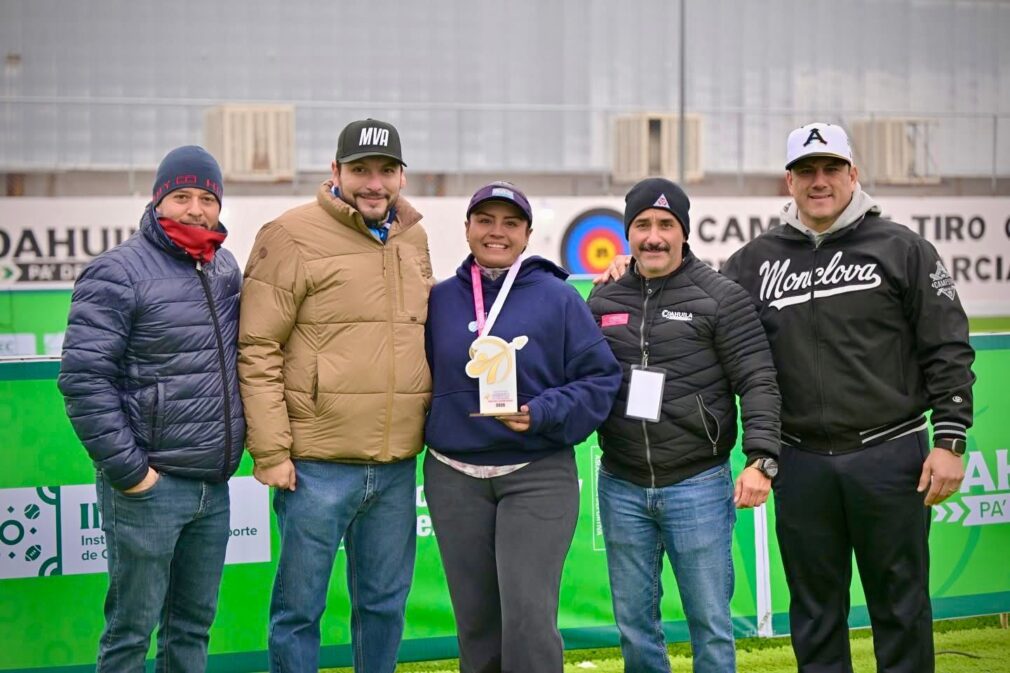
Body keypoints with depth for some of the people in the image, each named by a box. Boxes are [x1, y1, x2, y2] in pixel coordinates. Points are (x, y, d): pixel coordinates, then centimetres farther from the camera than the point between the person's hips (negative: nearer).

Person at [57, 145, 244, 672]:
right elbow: (83, 378, -15)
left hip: (214, 486, 7)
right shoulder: (119, 273, -10)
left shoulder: (225, 268, 12)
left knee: (193, 626, 15)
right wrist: (127, 470, -16)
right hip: (149, 486, -7)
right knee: (132, 629, 1)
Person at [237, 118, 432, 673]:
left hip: (397, 466, 6)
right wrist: (269, 451, -12)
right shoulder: (293, 236, -8)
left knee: (385, 603, 16)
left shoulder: (414, 239, 12)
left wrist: (430, 427, 17)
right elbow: (257, 349, -9)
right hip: (317, 465, -5)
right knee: (299, 607, 5)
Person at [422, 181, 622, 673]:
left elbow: (599, 378, -3)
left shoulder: (558, 299, -1)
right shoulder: (439, 300, 8)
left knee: (529, 614, -11)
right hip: (454, 478, 3)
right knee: (476, 619, 9)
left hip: (538, 475, -3)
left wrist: (543, 415, -16)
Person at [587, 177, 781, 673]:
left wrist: (761, 458, -17)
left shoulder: (721, 298, -3)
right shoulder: (603, 301, 9)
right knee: (634, 622, 11)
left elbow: (757, 382, -8)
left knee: (710, 623, 4)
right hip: (621, 488, 4)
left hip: (698, 487, -4)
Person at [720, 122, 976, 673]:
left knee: (900, 606, 6)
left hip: (889, 457, -3)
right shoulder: (758, 260, 8)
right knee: (815, 612, 11)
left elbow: (947, 350, -1)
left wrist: (949, 440, -7)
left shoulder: (901, 248, 1)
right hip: (801, 462, 3)